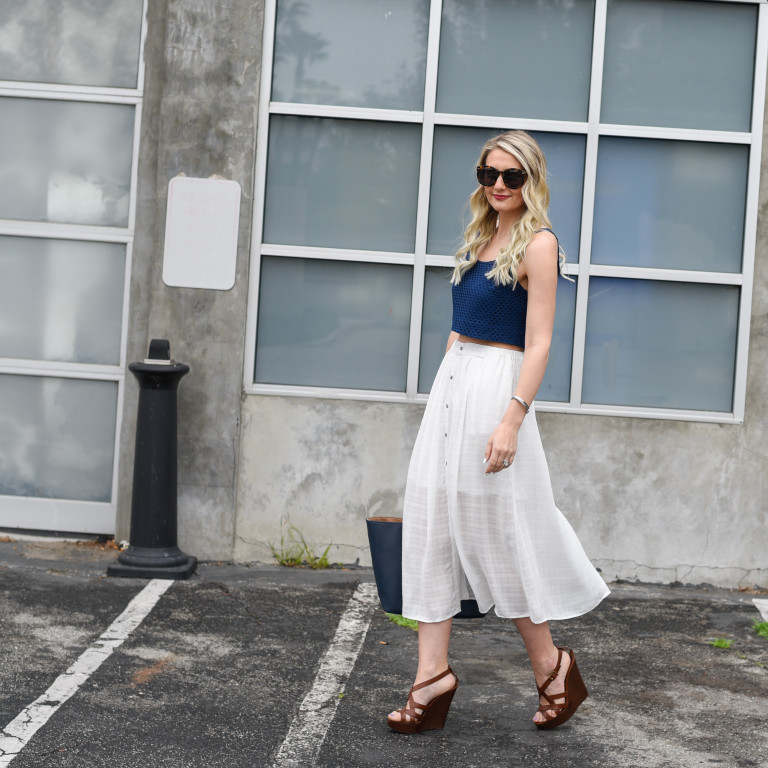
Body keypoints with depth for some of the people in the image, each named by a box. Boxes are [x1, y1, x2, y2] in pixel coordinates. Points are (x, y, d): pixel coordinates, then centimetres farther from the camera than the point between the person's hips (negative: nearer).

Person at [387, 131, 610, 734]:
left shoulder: (538, 243, -8)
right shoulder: (480, 238, 15)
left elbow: (538, 343, -14)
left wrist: (512, 419, -21)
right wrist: (445, 397, 17)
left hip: (497, 385, -8)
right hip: (453, 382, 8)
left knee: (500, 531, -1)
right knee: (433, 524, 3)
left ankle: (551, 666, 17)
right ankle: (433, 674, 5)